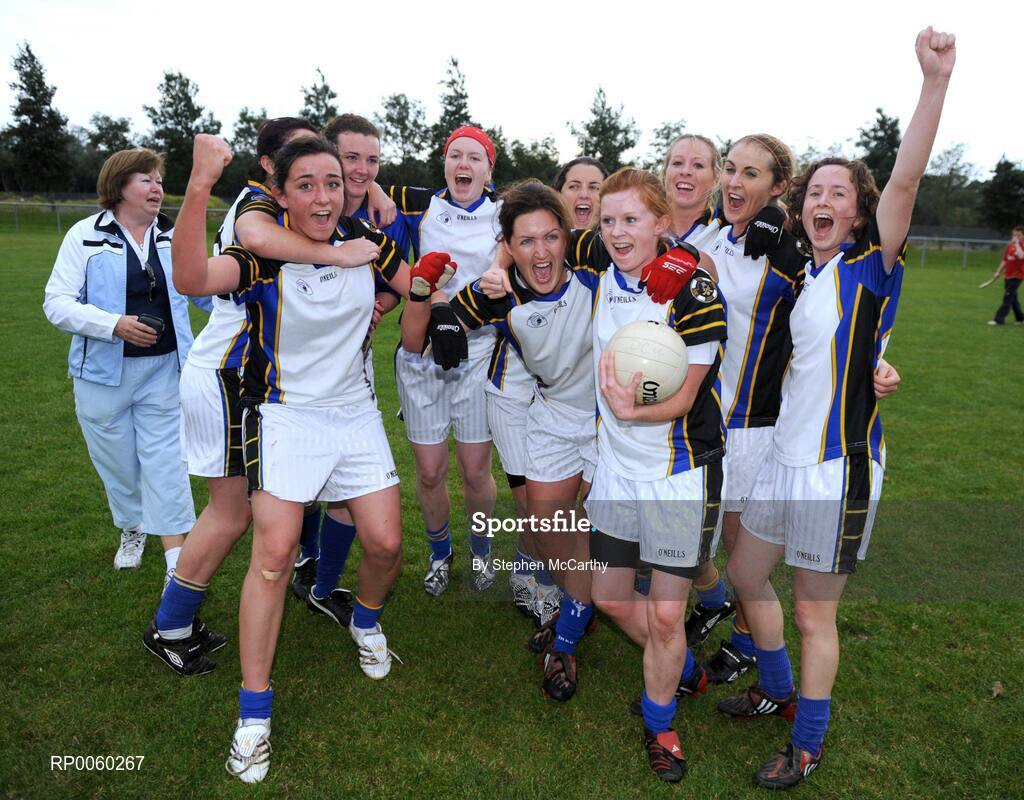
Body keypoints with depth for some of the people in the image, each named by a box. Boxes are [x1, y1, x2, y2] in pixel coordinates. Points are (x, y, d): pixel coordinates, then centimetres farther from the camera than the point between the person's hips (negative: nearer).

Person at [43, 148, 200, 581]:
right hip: (104, 372, 0)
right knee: (118, 463, 12)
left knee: (166, 463, -3)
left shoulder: (174, 236, 5)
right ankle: (132, 530, 38)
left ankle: (177, 562, 1)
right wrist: (115, 325, -20)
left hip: (164, 370, 1)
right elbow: (57, 303, -7)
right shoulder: (86, 235, -2)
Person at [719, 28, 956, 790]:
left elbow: (906, 180, -23)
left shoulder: (870, 267, -8)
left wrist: (936, 79, -31)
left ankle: (807, 748, 28)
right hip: (783, 455, 7)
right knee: (746, 576, 18)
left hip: (838, 466, -7)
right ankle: (778, 691, 43)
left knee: (814, 612, 5)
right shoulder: (801, 274, 8)